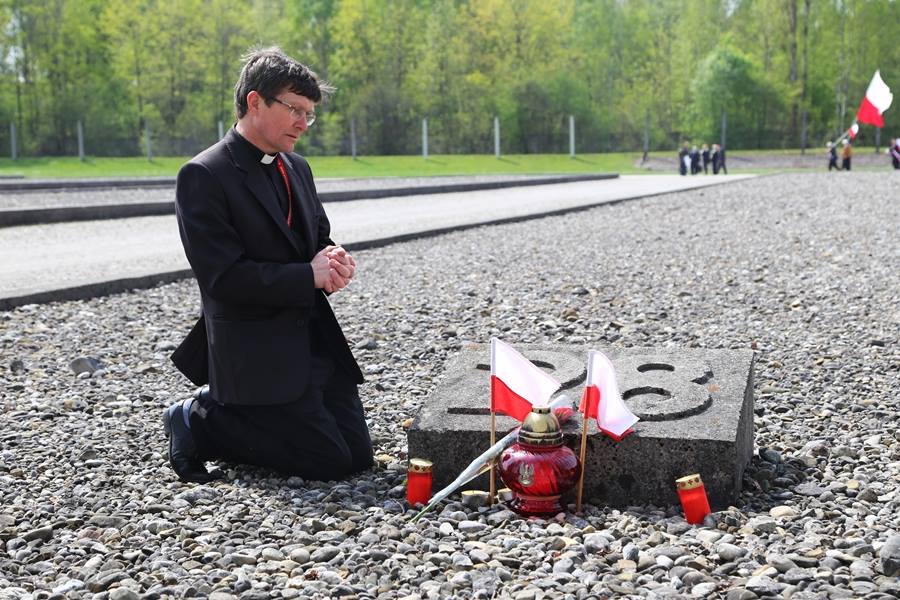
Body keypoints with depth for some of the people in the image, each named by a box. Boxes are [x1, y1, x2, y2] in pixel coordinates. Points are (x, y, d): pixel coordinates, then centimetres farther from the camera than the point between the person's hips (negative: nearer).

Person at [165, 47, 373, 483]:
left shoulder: (297, 169, 12)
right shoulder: (203, 176, -13)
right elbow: (225, 276, -20)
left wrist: (334, 263, -4)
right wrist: (310, 275, -19)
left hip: (315, 340, 8)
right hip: (257, 354, -8)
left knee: (359, 456, 6)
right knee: (329, 461, -11)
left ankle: (226, 407, 20)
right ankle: (200, 420, 6)